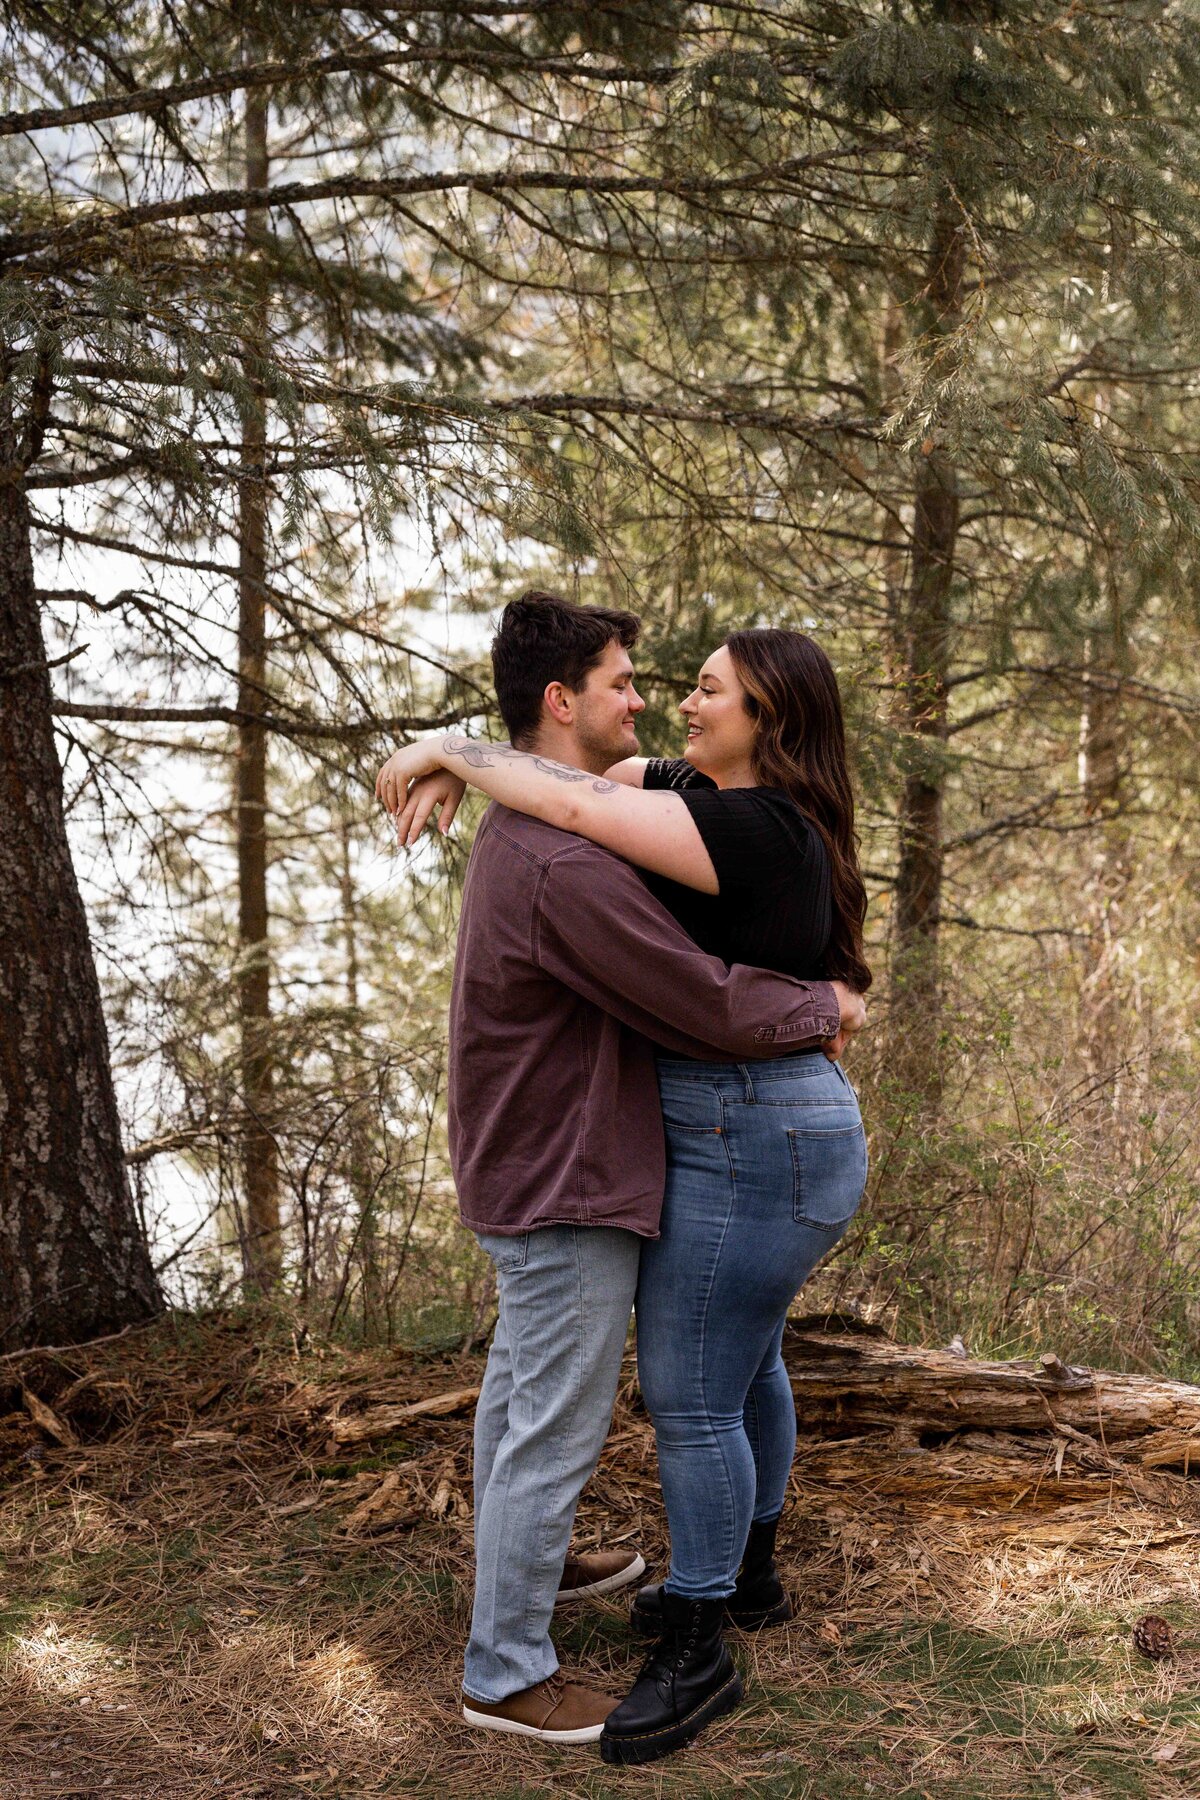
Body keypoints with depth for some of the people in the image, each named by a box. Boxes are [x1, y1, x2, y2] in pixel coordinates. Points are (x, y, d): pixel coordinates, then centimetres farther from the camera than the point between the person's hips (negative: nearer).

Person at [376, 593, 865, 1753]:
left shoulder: (520, 826, 6)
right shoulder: (568, 865, -28)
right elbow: (712, 1012, -24)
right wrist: (825, 1009, -7)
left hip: (528, 1167, 10)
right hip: (568, 1189, -10)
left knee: (519, 1387, 25)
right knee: (556, 1428, 2)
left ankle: (517, 1563, 46)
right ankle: (506, 1672, 16)